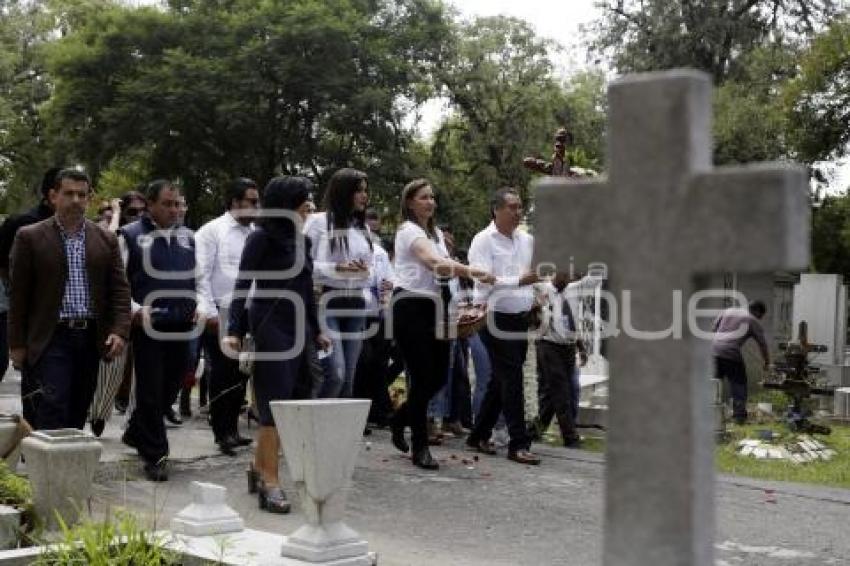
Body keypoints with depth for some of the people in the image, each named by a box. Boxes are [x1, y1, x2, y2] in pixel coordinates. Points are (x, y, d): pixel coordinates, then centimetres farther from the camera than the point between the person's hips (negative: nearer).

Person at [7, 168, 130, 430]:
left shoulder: (106, 240, 9)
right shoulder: (30, 237, 0)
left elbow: (119, 290, 8)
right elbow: (18, 294, 1)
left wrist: (119, 331, -6)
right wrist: (17, 343, -1)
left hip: (91, 339, 4)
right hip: (51, 338, -3)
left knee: (78, 411, 9)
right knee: (54, 408, -12)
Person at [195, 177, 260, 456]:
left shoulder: (255, 234, 11)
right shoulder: (212, 231, -3)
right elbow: (201, 275, -9)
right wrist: (209, 313, -14)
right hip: (221, 314, -5)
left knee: (240, 374, 11)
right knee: (222, 375, 0)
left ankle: (232, 429, 22)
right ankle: (222, 433, 9)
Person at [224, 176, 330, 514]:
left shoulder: (302, 241, 14)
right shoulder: (262, 238, -5)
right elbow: (242, 286, -8)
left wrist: (315, 331, 22)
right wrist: (234, 331, -16)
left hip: (296, 328, 7)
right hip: (269, 327, -7)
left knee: (287, 404, 7)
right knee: (275, 405, -7)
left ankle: (259, 468, 19)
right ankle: (270, 484, -3)